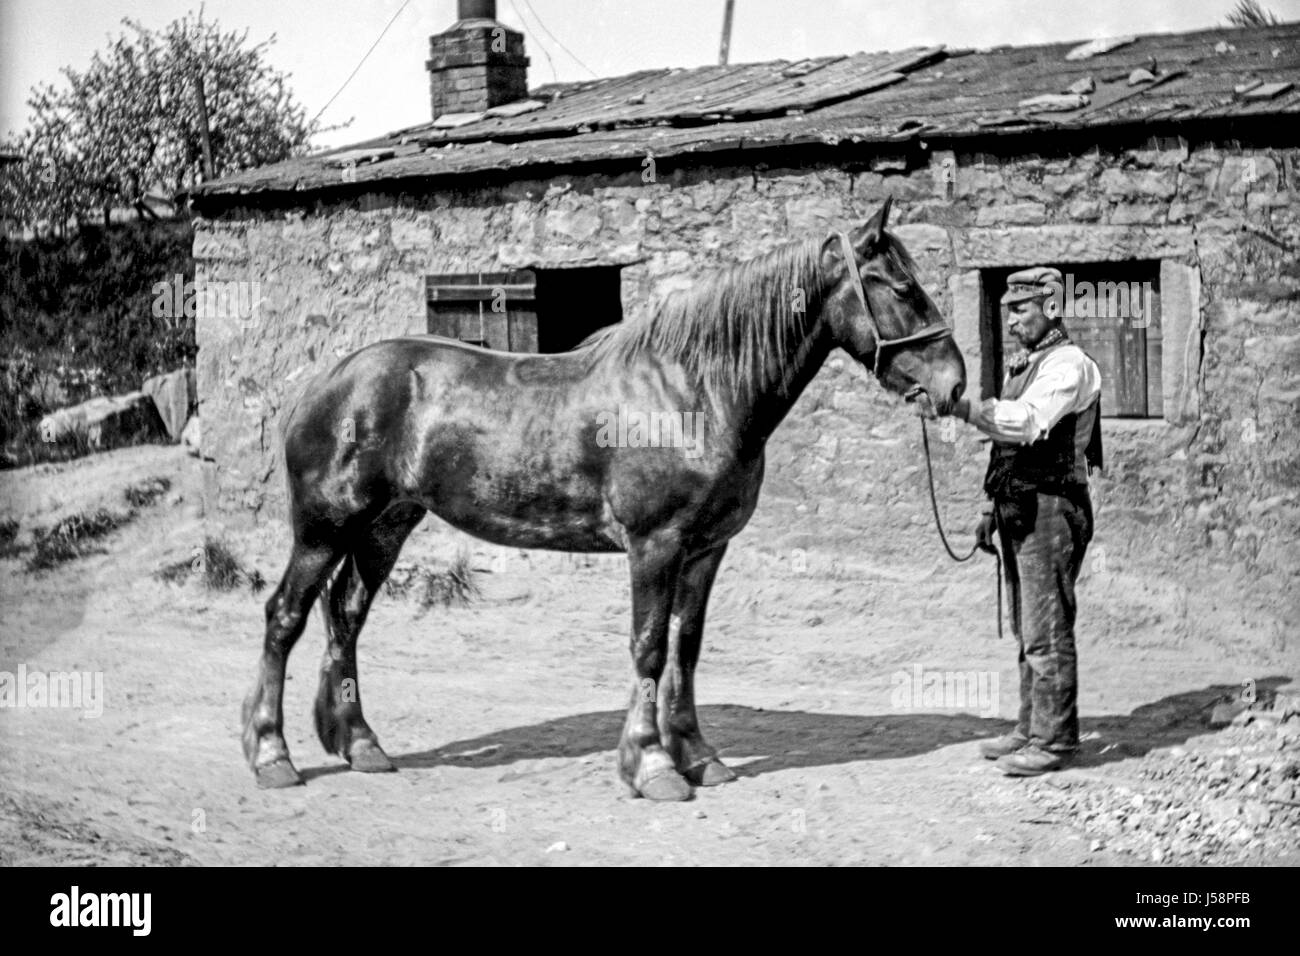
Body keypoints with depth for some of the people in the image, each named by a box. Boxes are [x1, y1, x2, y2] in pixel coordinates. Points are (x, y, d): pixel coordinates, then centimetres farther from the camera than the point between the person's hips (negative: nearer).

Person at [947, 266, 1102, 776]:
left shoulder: (1069, 366, -11)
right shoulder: (1021, 365, 19)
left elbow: (1026, 424, -28)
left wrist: (958, 404, -34)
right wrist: (992, 510, 21)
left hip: (1050, 510, -9)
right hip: (1018, 513, 10)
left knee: (1047, 630, -7)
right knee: (1028, 631, 13)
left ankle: (1054, 739, -2)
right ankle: (1031, 729, 21)